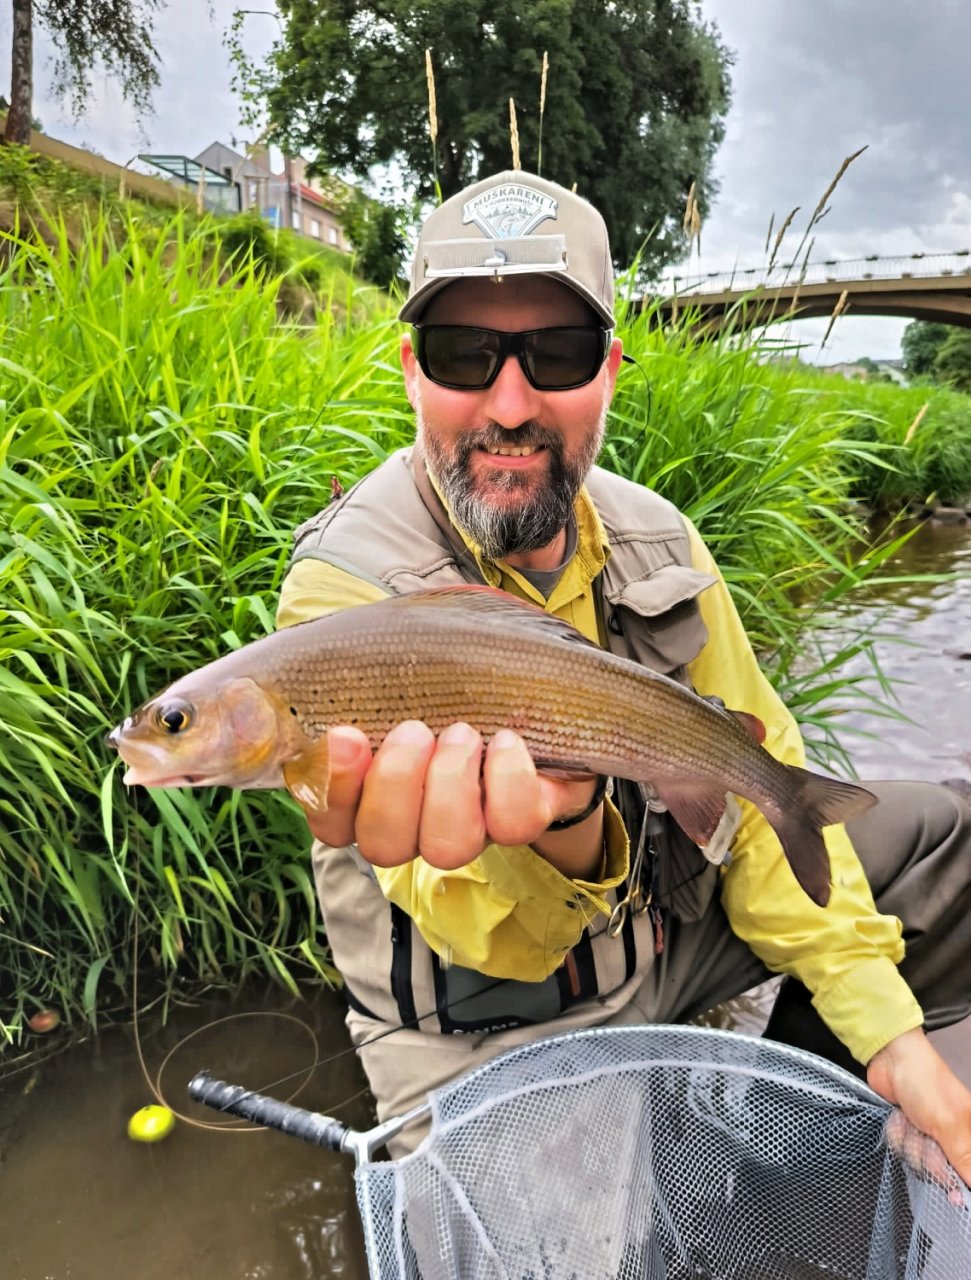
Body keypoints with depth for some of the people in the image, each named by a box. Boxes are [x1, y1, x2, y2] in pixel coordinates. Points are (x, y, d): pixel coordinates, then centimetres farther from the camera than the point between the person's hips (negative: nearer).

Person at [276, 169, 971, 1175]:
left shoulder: (654, 539, -7)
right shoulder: (343, 590, -25)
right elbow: (489, 934, -30)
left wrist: (884, 1030, -6)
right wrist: (557, 835, -54)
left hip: (664, 930, 5)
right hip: (486, 1034, -4)